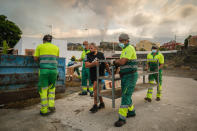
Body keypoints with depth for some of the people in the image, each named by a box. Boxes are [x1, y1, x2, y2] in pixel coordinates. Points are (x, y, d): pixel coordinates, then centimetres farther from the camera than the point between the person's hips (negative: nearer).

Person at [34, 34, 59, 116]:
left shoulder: (40, 46, 9)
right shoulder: (56, 47, 15)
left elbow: (35, 58, 9)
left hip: (43, 69, -2)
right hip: (53, 69, 2)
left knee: (43, 89, 5)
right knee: (52, 88, 19)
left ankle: (44, 110, 8)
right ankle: (51, 106, 15)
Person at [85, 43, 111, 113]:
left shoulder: (101, 54, 0)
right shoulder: (88, 55, 0)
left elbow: (106, 64, 8)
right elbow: (86, 65, -13)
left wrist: (109, 72, 14)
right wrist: (93, 63, -29)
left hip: (100, 74, -3)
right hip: (93, 75, 3)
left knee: (95, 87, -16)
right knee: (98, 89, 11)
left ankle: (95, 105, -4)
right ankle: (102, 103, 29)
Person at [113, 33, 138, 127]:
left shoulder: (129, 48, -14)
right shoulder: (125, 49, 18)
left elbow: (122, 62, -23)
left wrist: (115, 61, -3)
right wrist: (117, 63, -1)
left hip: (130, 76, -10)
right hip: (124, 76, 10)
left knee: (125, 96, -9)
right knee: (126, 95, 16)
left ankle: (122, 118, -1)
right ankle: (131, 111, 35)